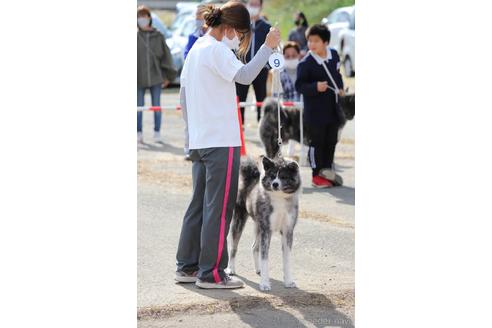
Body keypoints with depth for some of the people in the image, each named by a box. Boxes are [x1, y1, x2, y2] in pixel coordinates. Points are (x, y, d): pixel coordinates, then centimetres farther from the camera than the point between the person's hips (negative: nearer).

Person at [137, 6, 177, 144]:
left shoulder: (158, 37, 4)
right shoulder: (136, 37, -1)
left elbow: (165, 55, 9)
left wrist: (168, 75, 6)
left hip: (156, 77, 1)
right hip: (139, 79, -1)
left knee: (156, 106, 6)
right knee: (139, 107, 4)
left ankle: (157, 133, 16)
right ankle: (139, 134, 14)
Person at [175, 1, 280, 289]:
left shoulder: (196, 49, 17)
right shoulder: (216, 50, -12)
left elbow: (183, 97, 20)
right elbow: (244, 76, -28)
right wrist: (268, 47, -25)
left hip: (198, 141, 9)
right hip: (222, 142, -9)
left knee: (200, 205, 14)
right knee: (219, 208, -4)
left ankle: (187, 267, 17)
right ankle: (211, 273, -2)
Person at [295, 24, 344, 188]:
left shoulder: (334, 55, 3)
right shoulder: (305, 63, -16)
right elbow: (299, 86, -15)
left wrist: (340, 87, 6)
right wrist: (315, 87, -29)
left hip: (333, 108, 6)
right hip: (315, 111, -6)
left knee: (331, 141, 14)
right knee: (316, 143, 1)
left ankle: (327, 169, 28)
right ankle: (317, 175, 11)